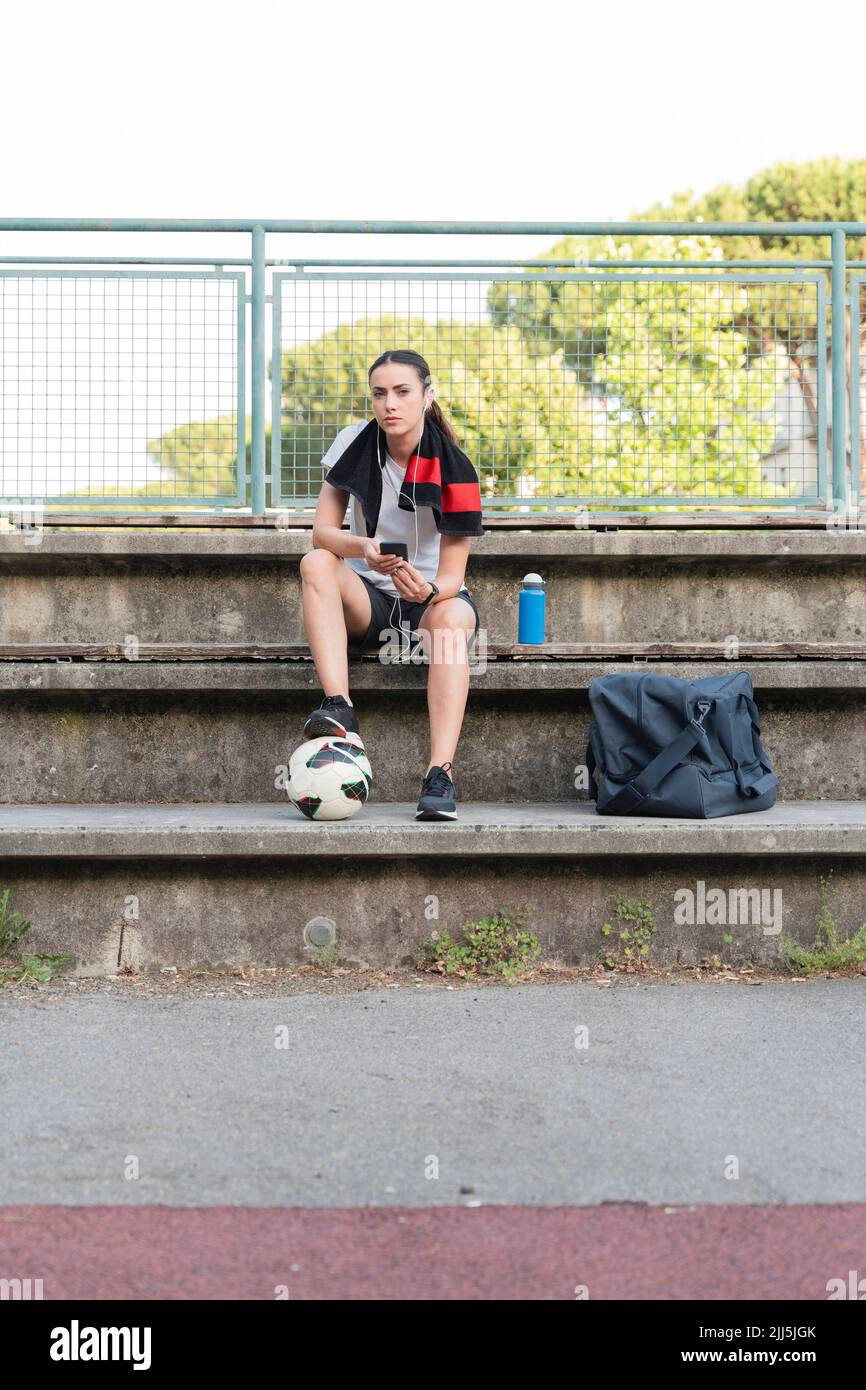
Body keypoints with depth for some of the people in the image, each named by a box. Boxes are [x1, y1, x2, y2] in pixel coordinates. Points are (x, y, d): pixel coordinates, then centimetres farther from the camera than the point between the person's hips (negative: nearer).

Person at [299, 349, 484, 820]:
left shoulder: (453, 469, -13)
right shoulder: (355, 443, -6)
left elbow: (452, 575, -15)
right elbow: (322, 532, -10)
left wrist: (428, 590, -39)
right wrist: (363, 548, -32)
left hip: (431, 595, -2)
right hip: (366, 597, 2)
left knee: (454, 617, -36)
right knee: (316, 563, -28)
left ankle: (440, 776, -45)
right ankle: (339, 709, -44)